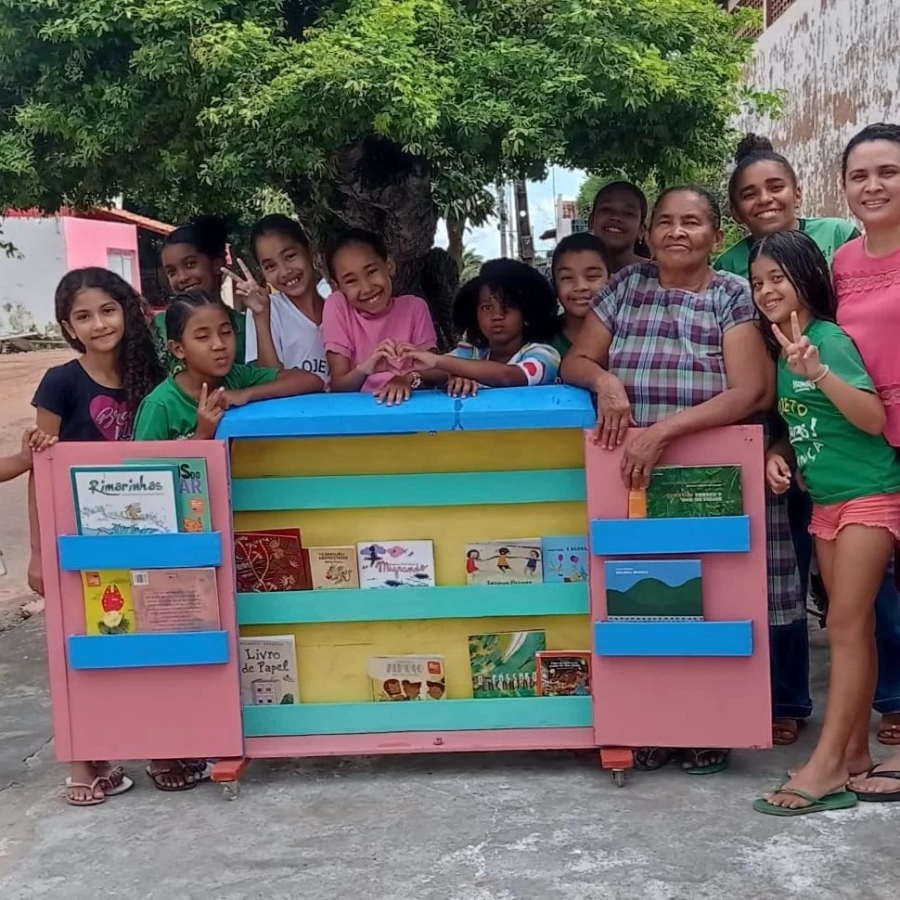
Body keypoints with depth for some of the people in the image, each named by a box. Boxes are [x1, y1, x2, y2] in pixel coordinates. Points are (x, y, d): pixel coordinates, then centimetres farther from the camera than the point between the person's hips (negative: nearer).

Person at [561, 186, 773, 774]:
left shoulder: (735, 295, 0)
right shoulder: (627, 285, 10)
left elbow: (748, 393, -11)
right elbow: (576, 361, 11)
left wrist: (663, 431, -21)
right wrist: (604, 380, -13)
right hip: (631, 476, 2)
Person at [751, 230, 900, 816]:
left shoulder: (830, 339, -14)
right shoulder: (782, 348, 9)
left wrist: (819, 373, -34)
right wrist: (779, 454, -1)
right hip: (825, 501, 8)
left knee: (846, 625, -8)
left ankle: (827, 767, -7)